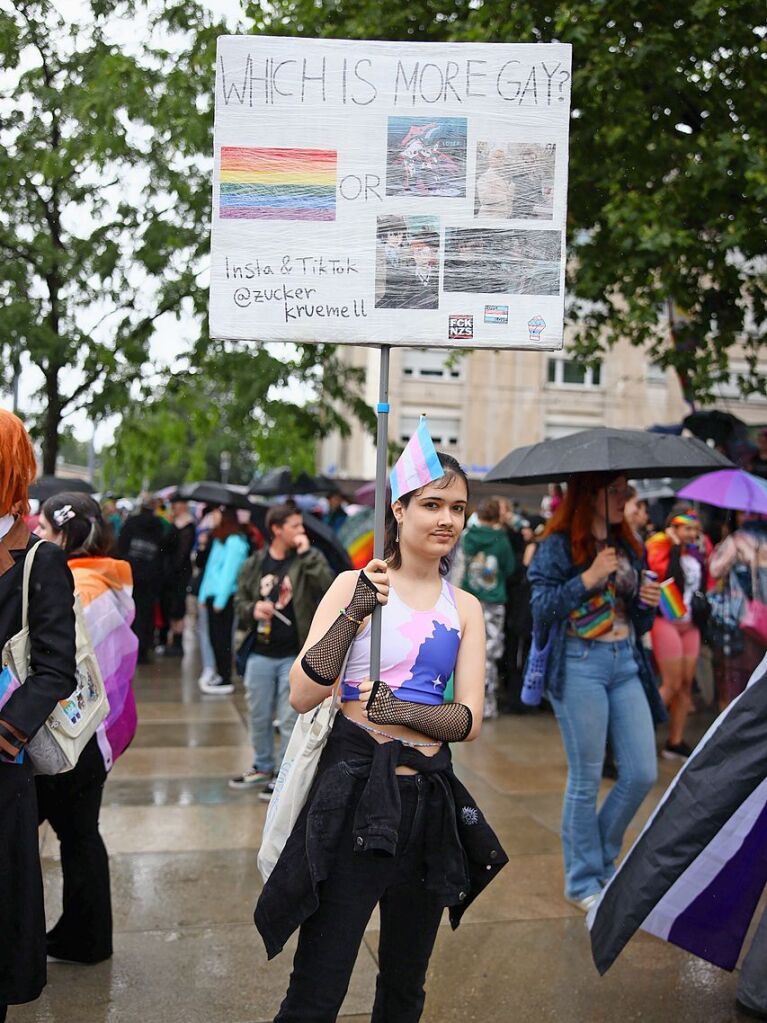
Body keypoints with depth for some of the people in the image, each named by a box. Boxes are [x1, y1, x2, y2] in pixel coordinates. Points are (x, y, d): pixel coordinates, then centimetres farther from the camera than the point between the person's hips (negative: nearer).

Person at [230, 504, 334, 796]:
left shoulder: (309, 559, -3)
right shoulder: (255, 564, 3)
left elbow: (328, 586, -20)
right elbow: (240, 600, 12)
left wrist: (306, 553, -21)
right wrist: (252, 609, -10)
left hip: (295, 655, -3)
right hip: (260, 654, 3)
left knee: (290, 719, 4)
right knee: (259, 717, 16)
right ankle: (262, 767, 35)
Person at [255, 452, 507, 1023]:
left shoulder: (465, 608, 8)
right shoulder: (356, 586, -4)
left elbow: (471, 722, 0)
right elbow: (303, 697, -12)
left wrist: (404, 711, -18)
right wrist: (354, 613, -23)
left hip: (429, 798, 5)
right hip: (356, 788, -4)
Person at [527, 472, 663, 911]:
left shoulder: (630, 547, 13)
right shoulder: (560, 545, -5)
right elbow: (541, 607, -13)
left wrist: (649, 603, -2)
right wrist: (587, 579, -20)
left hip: (626, 664, 6)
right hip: (580, 665, -6)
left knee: (643, 774, 4)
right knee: (586, 780, 2)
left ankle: (602, 857, 27)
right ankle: (583, 880, 19)